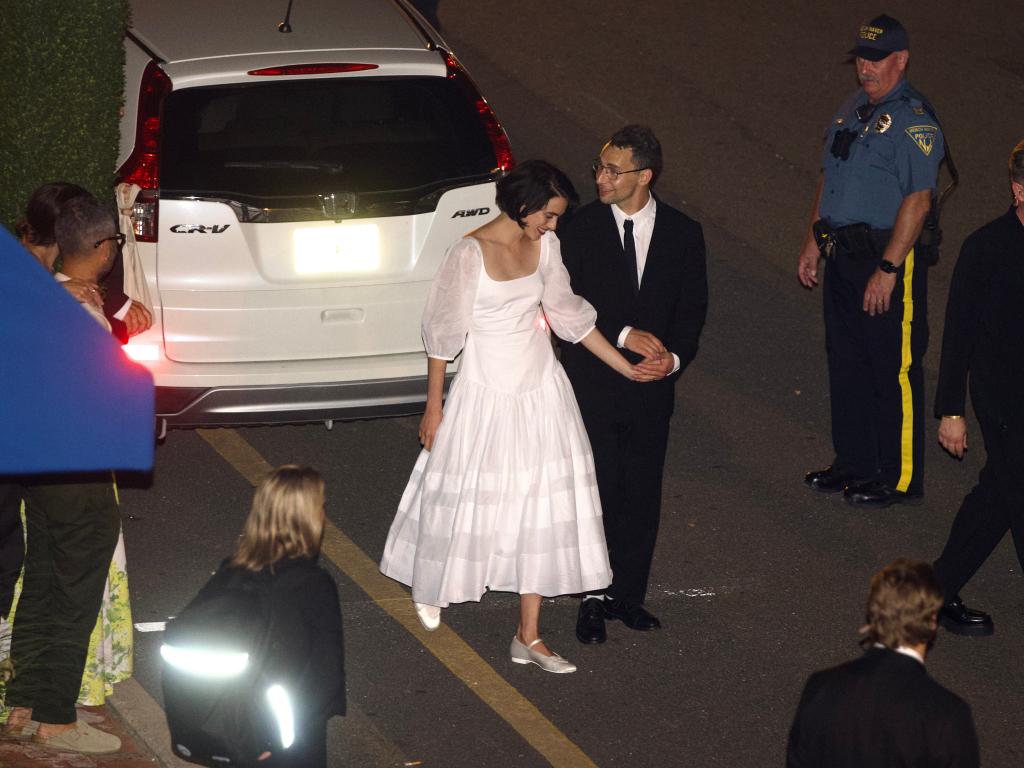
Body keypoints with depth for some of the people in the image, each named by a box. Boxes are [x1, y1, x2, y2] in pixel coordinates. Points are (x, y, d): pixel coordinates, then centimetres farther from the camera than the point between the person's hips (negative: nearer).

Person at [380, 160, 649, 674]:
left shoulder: (544, 246, -1)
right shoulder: (471, 253, -19)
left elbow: (568, 314, 11)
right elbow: (443, 333, -13)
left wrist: (625, 366, 12)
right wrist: (434, 408, -9)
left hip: (540, 390, 5)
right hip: (486, 394, -5)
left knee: (545, 506, 4)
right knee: (468, 500, 10)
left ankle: (529, 636, 11)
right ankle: (430, 584, 42)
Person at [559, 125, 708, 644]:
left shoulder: (683, 234, -1)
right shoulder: (581, 228, -6)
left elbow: (692, 307, 4)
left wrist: (674, 357, -14)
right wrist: (623, 336, -19)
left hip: (651, 386, 2)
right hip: (592, 383, -2)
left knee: (642, 496, 10)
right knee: (596, 494, 1)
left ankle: (628, 595, 24)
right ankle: (593, 600, 12)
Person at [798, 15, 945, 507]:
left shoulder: (914, 120, -16)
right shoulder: (853, 110, 12)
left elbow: (917, 199, -21)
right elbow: (829, 178, 21)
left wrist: (887, 270, -24)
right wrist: (814, 243, 16)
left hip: (889, 259, -9)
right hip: (843, 254, 9)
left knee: (894, 369, -2)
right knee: (846, 361, 16)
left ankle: (900, 479, 6)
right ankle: (854, 461, 29)